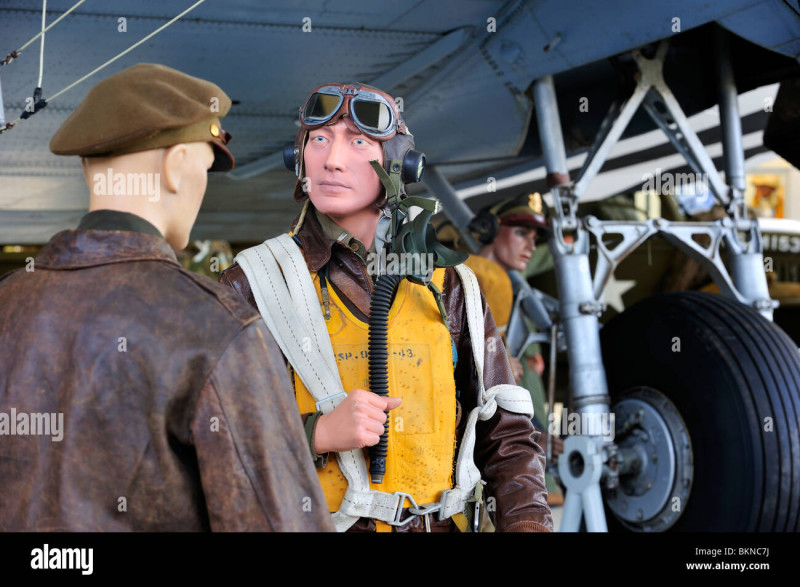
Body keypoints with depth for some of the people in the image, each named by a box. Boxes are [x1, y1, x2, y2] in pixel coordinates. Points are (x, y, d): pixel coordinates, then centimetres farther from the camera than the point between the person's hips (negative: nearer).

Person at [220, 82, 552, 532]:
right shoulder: (253, 285, -4)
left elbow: (506, 437, 8)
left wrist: (529, 521, -8)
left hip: (442, 522, 3)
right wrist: (317, 434, -19)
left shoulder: (448, 288, 5)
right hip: (313, 524, -2)